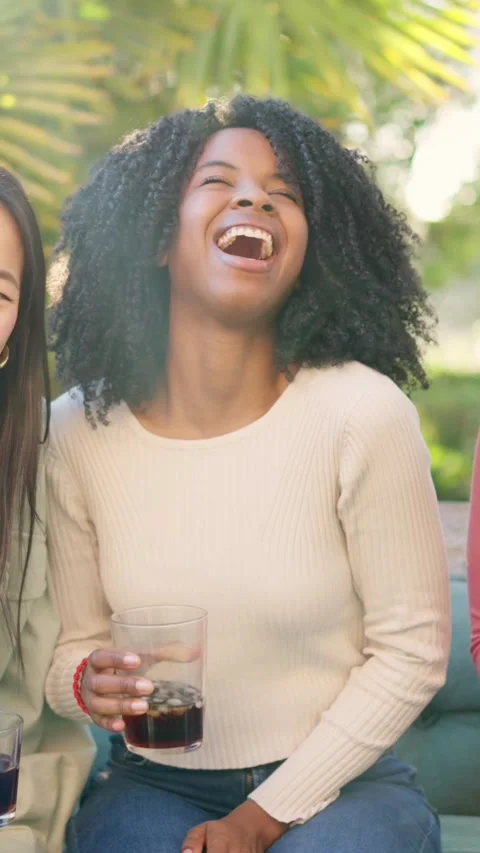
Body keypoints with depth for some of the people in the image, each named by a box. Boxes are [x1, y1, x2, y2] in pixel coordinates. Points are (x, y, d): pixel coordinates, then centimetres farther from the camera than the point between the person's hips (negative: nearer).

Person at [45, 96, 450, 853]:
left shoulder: (364, 415, -16)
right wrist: (87, 684, -19)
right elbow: (73, 642, 6)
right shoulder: (76, 434, -6)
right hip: (156, 783, 1)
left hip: (341, 783, 0)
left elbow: (412, 651, -8)